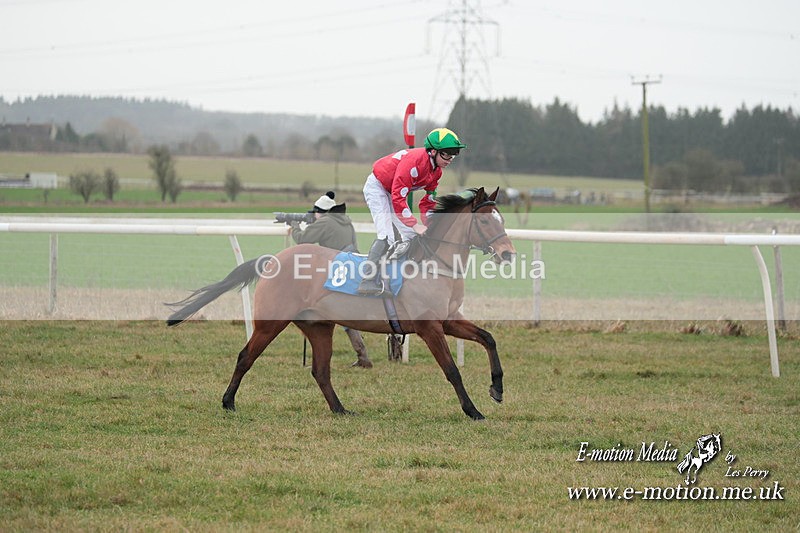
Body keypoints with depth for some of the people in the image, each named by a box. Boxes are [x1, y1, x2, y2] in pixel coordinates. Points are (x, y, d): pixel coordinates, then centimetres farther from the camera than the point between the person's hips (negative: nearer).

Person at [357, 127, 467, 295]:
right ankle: (368, 281, -22)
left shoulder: (436, 170, -7)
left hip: (395, 191, 9)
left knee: (411, 235, 3)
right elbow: (398, 198, -37)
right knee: (386, 236, -21)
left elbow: (428, 201, 3)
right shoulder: (414, 162, -35)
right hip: (377, 188, -9)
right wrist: (415, 225, -37)